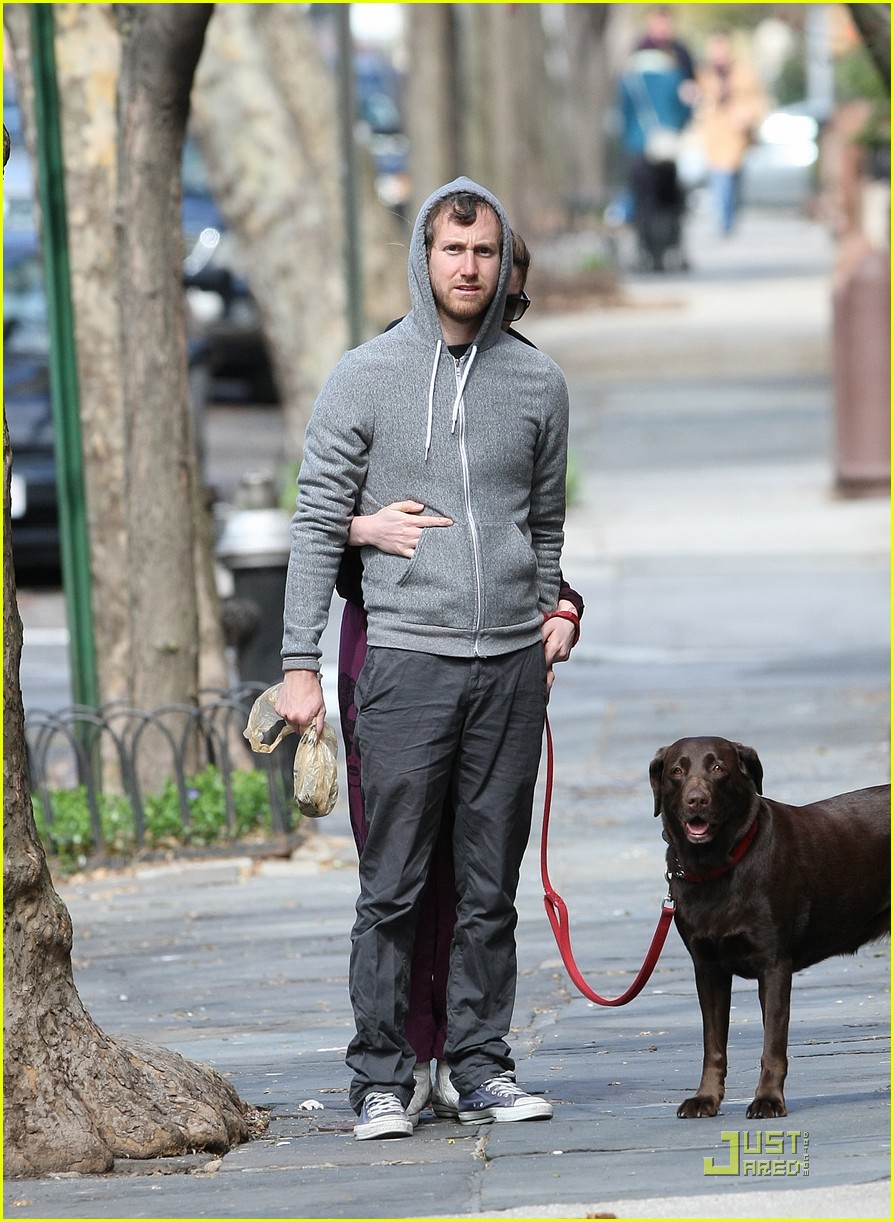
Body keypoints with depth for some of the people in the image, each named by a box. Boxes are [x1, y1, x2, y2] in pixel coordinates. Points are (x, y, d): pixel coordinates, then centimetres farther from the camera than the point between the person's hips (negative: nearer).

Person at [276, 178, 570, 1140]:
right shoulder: (365, 377, 0)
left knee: (491, 888, 6)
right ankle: (380, 1079, 1)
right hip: (408, 656, -3)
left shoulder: (536, 384, 9)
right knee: (393, 888, -3)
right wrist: (299, 661, -6)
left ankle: (482, 1068, 12)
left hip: (512, 663, 3)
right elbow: (318, 525, 0)